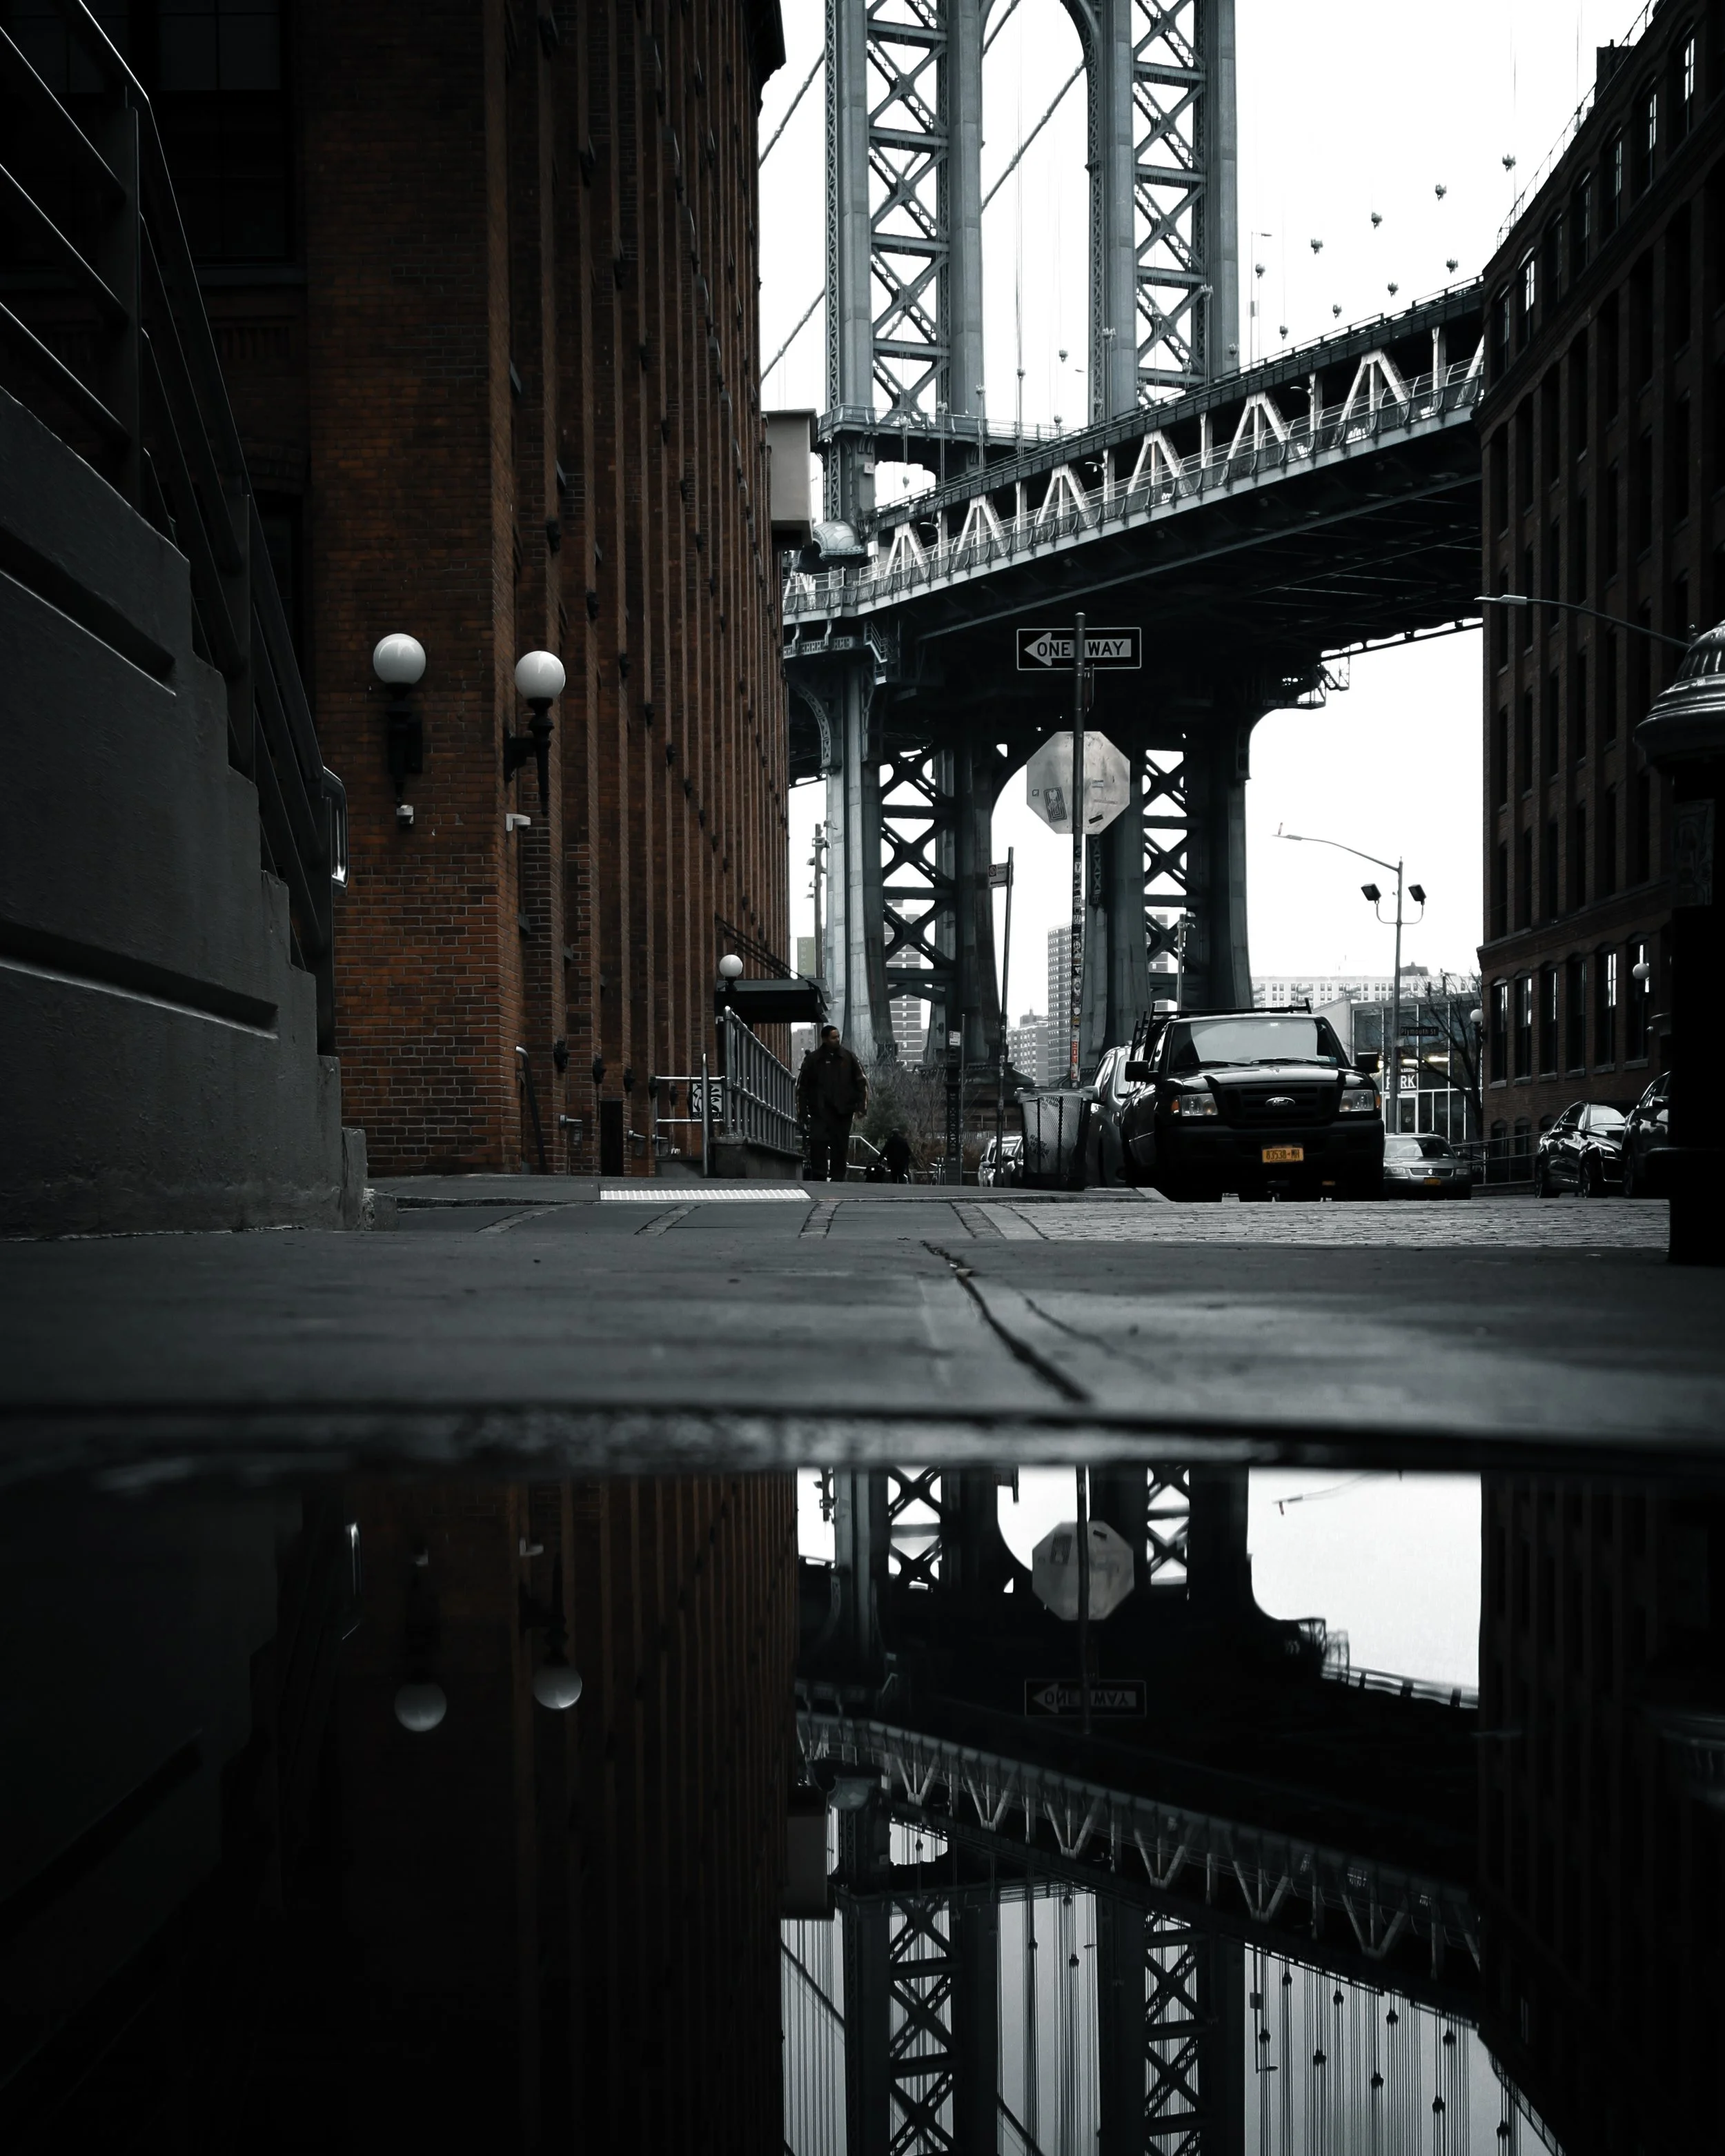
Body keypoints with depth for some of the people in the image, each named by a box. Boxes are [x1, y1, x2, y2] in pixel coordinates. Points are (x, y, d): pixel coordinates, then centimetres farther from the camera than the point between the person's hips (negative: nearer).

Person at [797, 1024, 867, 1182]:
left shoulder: (848, 1058, 6)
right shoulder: (812, 1059, 2)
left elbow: (861, 1082, 9)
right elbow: (802, 1086, 5)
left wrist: (861, 1105, 0)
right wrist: (803, 1112, 1)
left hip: (843, 1111, 2)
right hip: (820, 1111, -1)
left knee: (841, 1147, 3)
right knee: (818, 1142, -14)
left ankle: (837, 1179, 11)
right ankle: (819, 1177, -9)